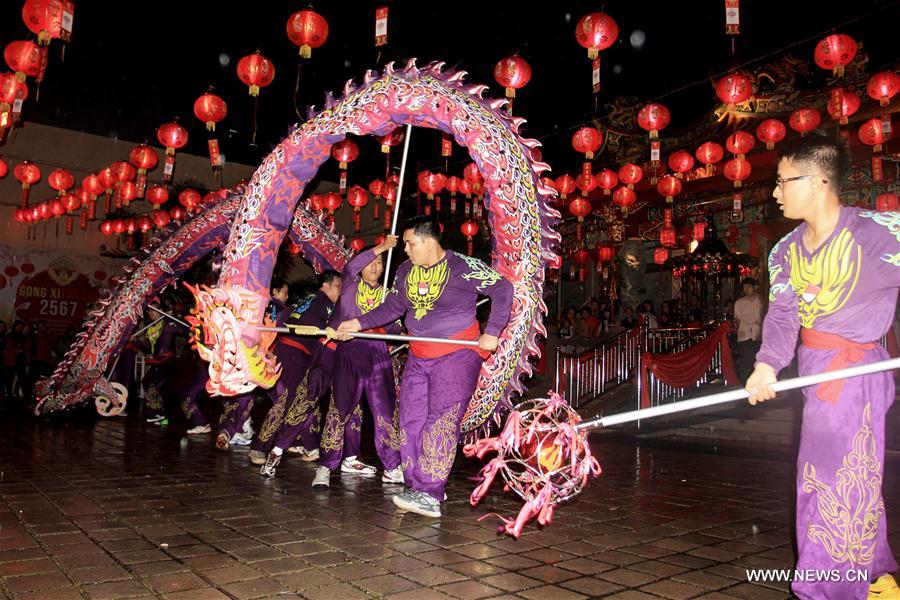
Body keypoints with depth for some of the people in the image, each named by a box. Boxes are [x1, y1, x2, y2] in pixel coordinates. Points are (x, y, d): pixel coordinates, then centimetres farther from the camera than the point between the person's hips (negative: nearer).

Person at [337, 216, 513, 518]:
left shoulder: (464, 267, -12)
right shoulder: (406, 271, 8)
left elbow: (503, 289, -9)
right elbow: (392, 307, 17)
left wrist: (491, 332, -14)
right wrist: (359, 323, 6)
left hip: (457, 355, -7)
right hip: (418, 357, 7)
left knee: (440, 424, -12)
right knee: (411, 423, 4)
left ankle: (430, 496, -9)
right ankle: (419, 487, 14)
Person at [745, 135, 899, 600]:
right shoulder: (786, 250, 6)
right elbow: (782, 313, -2)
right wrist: (768, 365, -17)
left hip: (855, 369, -7)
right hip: (817, 369, 7)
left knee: (838, 479, -4)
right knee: (818, 475, 15)